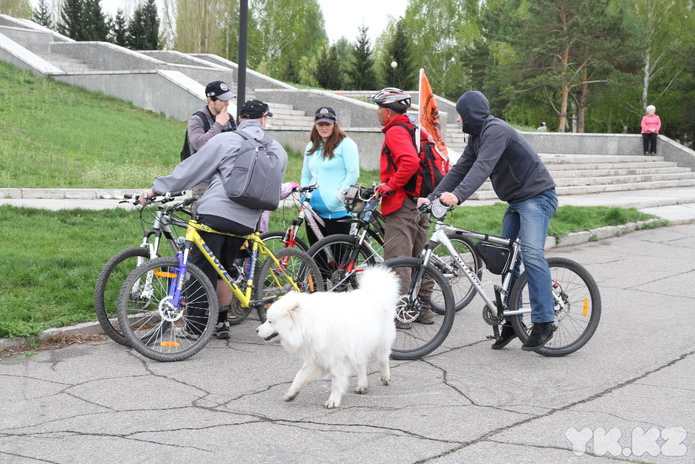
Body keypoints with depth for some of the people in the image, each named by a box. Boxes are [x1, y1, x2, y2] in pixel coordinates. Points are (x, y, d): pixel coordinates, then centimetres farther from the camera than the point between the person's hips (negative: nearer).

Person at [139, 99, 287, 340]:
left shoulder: (225, 140, 0)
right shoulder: (278, 150, 11)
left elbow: (190, 169, 1)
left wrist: (156, 189, 8)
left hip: (214, 213, -4)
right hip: (246, 221, 4)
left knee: (202, 268, 5)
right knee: (224, 269, 20)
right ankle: (221, 321, 24)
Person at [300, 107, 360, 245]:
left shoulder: (345, 144, -2)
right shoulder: (311, 147, 18)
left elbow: (353, 174, -10)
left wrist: (339, 196, -15)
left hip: (337, 211, -6)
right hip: (314, 210, 6)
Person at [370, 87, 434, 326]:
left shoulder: (395, 131, -11)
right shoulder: (412, 129, 18)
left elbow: (410, 162, -27)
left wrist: (389, 186, -19)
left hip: (401, 203, -10)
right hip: (421, 203, 10)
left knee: (396, 258, -8)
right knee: (419, 257, 14)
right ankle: (423, 308, 20)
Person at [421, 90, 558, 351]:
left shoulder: (496, 131, -19)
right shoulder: (476, 136, 12)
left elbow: (483, 167, -34)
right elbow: (460, 168, 9)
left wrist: (457, 196, -46)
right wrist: (432, 197, -1)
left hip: (537, 196, -10)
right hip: (516, 201, 10)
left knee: (531, 254, -25)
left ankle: (543, 322, -23)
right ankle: (511, 322, 16)